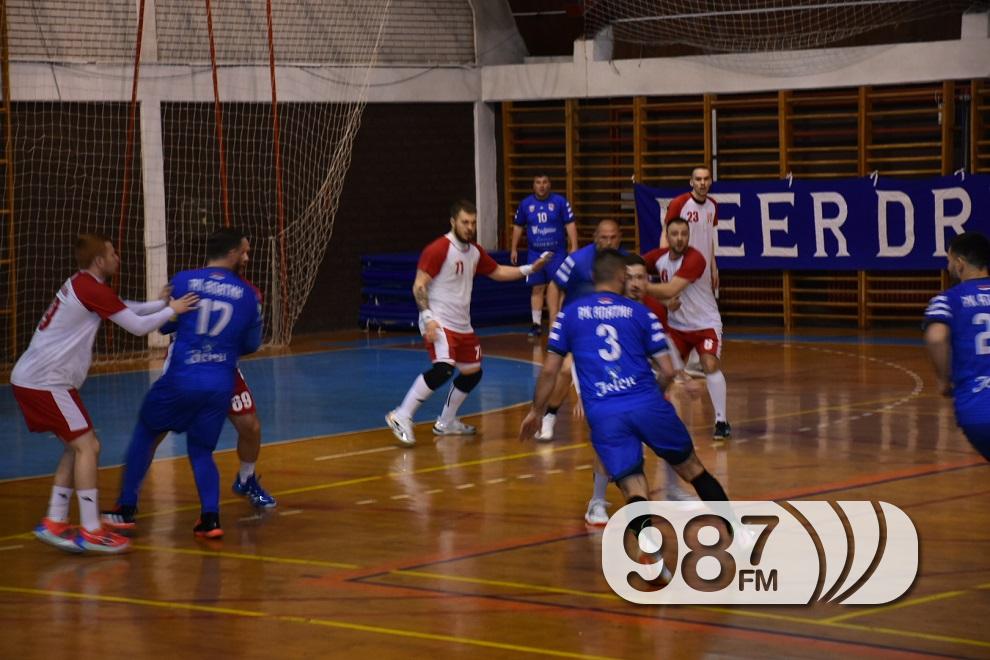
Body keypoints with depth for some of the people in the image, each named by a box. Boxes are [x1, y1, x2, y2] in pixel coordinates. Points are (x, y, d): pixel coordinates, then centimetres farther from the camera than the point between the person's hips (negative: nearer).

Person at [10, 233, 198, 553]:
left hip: (30, 379, 10)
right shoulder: (91, 289, -14)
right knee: (87, 446, -9)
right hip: (45, 382, -10)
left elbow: (125, 310, 22)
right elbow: (138, 327, -12)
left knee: (77, 446, 15)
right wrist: (171, 310, 2)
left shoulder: (80, 285, 15)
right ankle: (91, 532, -11)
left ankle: (54, 522, 16)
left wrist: (160, 303, 9)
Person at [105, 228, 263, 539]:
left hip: (182, 378, -1)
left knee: (145, 433, 19)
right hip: (222, 382, 2)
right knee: (201, 451, 17)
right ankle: (210, 516, -2)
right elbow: (252, 343, 14)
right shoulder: (248, 294, 4)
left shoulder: (183, 280, 0)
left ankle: (126, 506, 20)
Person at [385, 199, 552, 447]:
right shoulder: (438, 250, -14)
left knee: (472, 372, 13)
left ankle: (446, 423, 29)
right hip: (439, 322, -9)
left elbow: (497, 272, 26)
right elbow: (419, 286, -15)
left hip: (462, 325, 9)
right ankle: (401, 417, -24)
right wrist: (428, 318, -25)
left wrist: (529, 269, 16)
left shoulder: (475, 251, 11)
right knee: (443, 368, -28)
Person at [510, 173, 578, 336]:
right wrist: (514, 249, 14)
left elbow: (570, 224, -4)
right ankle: (536, 323, 14)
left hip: (557, 252, -2)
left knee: (555, 288, -7)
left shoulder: (560, 201, -4)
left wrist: (574, 247, -11)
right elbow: (518, 226, 15)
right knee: (537, 288, 5)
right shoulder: (526, 204, 4)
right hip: (535, 253, 2)